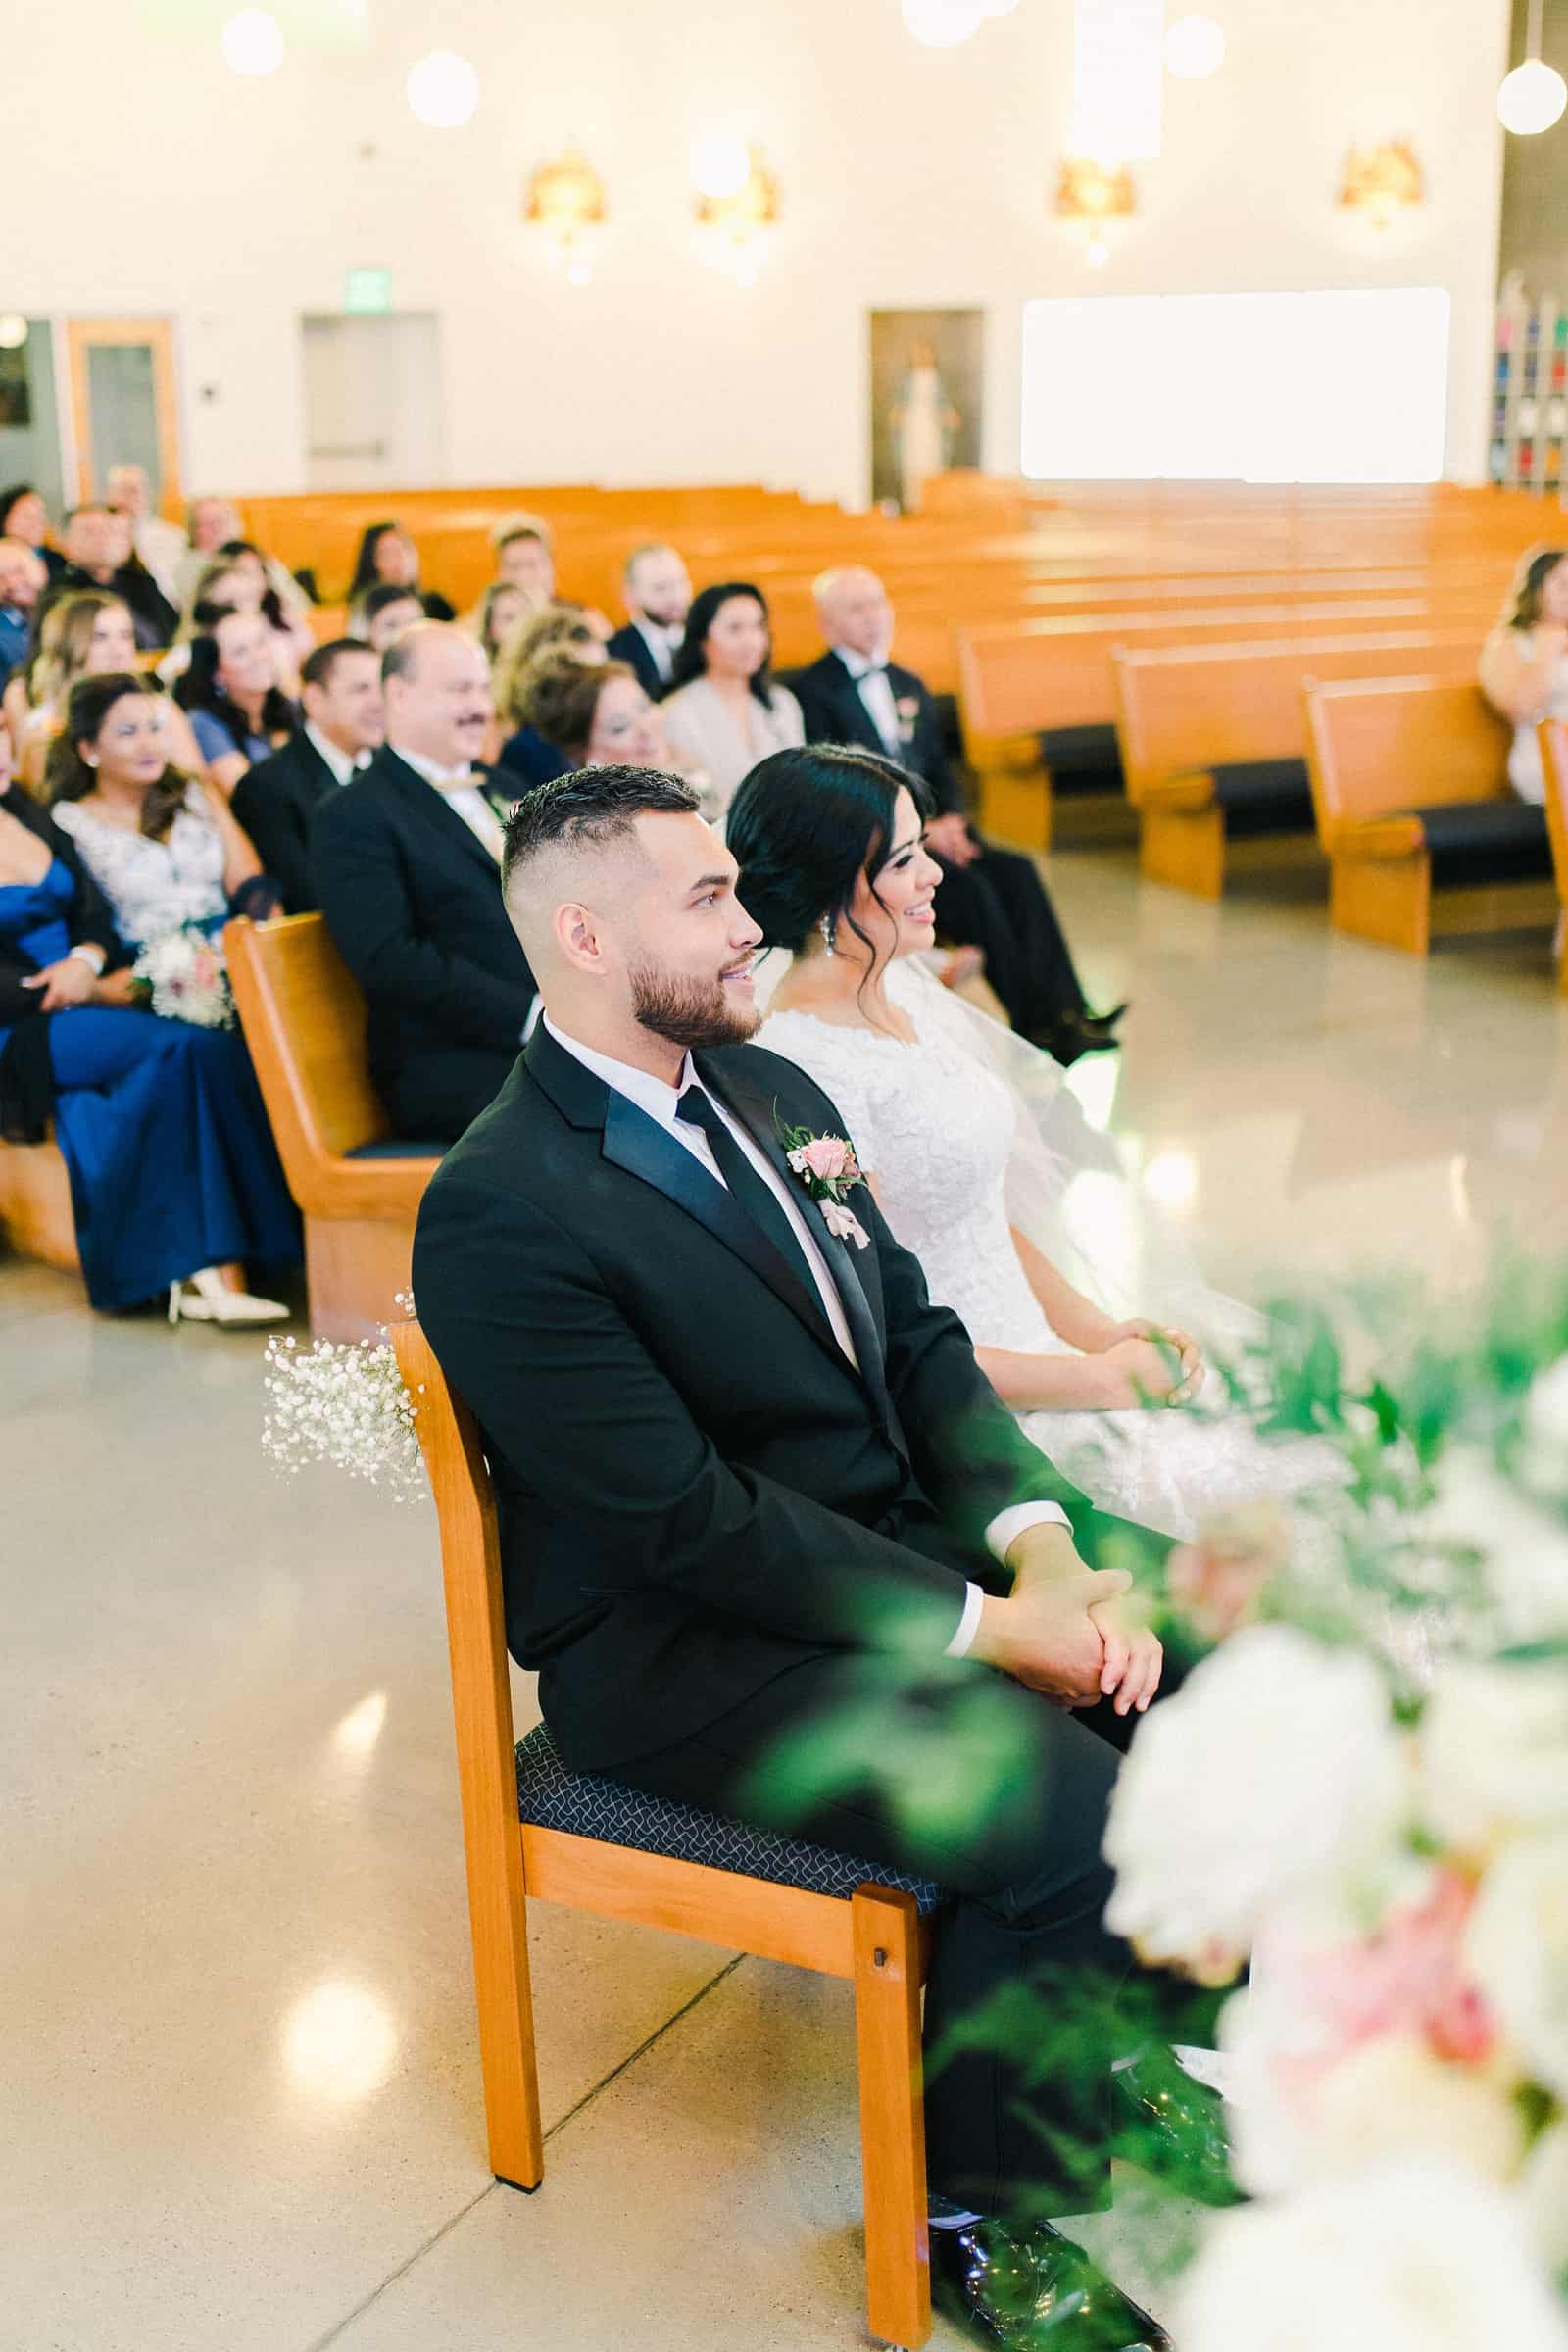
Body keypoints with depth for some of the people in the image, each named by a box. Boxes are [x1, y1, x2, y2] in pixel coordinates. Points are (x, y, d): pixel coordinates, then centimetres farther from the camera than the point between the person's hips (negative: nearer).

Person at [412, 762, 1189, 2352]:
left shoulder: (766, 1086, 7)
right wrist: (986, 1630, -19)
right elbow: (695, 1522, -21)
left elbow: (920, 1339, 8)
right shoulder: (499, 1213, -19)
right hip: (691, 1647, -8)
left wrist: (1041, 1548, -9)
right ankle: (987, 2211, 3)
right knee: (1070, 1824, -25)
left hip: (910, 1533, 9)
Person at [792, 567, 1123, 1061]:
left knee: (1015, 872, -20)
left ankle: (1065, 1015, -27)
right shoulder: (810, 692, -3)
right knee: (970, 886, -28)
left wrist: (949, 819, -3)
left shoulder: (910, 686, 21)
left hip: (930, 830, 7)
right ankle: (1035, 1025, -25)